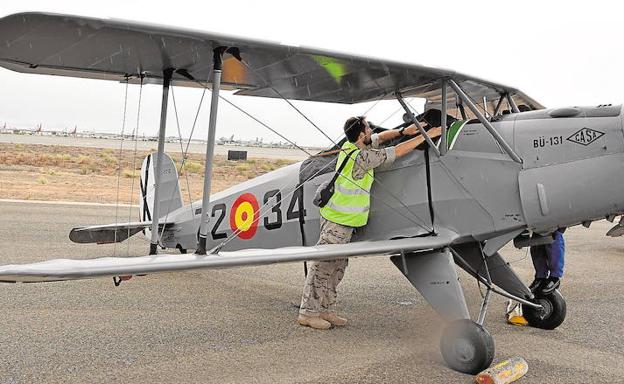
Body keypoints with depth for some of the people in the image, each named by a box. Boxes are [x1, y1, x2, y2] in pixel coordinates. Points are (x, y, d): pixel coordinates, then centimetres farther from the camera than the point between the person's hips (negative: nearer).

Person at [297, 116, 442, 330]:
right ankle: (307, 312, 2)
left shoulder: (350, 146, 5)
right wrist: (426, 136, -5)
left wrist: (404, 132, 9)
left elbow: (379, 138, 20)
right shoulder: (362, 157, -21)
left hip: (343, 220, 10)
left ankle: (323, 309, 20)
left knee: (337, 267, 14)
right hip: (338, 221, -10)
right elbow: (398, 152, -14)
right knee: (323, 266, -4)